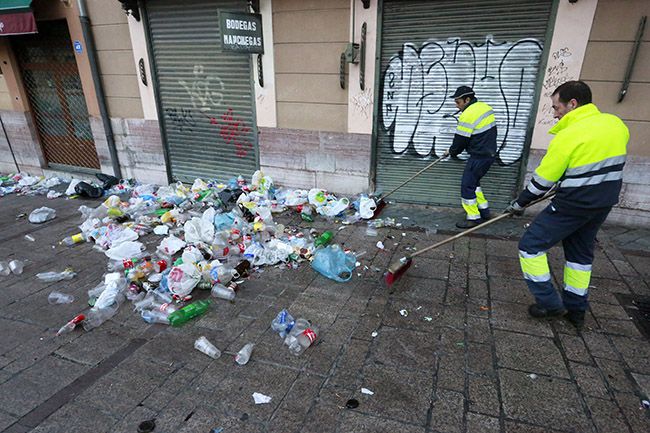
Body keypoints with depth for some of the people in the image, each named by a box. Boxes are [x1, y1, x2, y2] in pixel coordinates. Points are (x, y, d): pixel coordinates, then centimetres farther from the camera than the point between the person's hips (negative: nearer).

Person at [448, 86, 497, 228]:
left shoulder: (468, 115, -21)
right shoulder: (485, 107, 8)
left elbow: (460, 140, -14)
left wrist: (453, 152, 6)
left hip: (479, 156, -10)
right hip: (490, 153, 10)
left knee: (467, 185, 0)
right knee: (474, 181, 22)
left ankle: (473, 218, 7)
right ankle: (484, 211, 30)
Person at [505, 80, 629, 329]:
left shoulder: (568, 136, -20)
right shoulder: (616, 124, 2)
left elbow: (542, 180, -15)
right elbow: (605, 161, 15)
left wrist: (519, 204, -2)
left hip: (573, 205, -8)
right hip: (603, 203, 8)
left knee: (531, 245, 3)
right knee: (581, 253, 21)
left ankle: (549, 303, 7)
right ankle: (576, 309, 30)